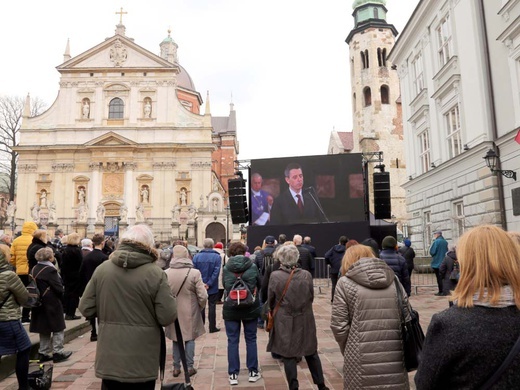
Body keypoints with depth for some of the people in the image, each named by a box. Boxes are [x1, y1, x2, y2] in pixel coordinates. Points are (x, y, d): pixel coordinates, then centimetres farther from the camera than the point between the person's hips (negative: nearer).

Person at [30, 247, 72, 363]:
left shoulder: (34, 269, 5)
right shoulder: (50, 270, -19)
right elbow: (59, 288, -19)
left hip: (39, 304, 8)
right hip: (52, 303, -8)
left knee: (44, 330, 17)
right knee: (58, 328, 5)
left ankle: (44, 353, 23)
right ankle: (58, 352, 9)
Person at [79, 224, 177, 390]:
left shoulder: (102, 269, -5)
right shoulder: (156, 274, -15)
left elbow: (86, 309, -1)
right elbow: (167, 317, -16)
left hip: (109, 358, 3)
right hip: (142, 362, -3)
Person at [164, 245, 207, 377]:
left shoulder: (166, 273, -12)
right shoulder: (194, 273, -16)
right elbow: (203, 296, -14)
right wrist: (200, 307, 6)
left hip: (173, 312, 2)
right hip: (189, 312, -2)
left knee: (176, 338, 17)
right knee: (190, 338, 14)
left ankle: (176, 367, 22)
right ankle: (189, 367, 17)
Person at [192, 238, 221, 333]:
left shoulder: (196, 256, -3)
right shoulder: (217, 257, -9)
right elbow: (216, 272, -15)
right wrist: (209, 284, -14)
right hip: (213, 288, -2)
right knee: (212, 306, 7)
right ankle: (212, 327, 11)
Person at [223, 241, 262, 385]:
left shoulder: (226, 269, -9)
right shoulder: (253, 267, -8)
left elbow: (224, 286, 5)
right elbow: (259, 285, 5)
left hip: (231, 309, 0)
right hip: (251, 308, 1)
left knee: (232, 341, 9)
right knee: (251, 339, 14)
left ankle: (233, 374, 13)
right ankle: (253, 372, 21)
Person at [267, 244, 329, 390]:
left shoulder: (275, 276, -13)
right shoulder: (306, 275, -9)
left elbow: (270, 300, -1)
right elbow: (311, 297, 4)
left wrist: (275, 311, 19)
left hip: (284, 321, -2)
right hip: (305, 320, 2)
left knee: (288, 355, 10)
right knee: (311, 352, 18)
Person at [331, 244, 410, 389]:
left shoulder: (345, 283, -3)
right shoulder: (394, 281, 9)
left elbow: (339, 327, -5)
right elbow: (407, 321, 10)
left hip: (362, 364, -3)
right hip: (395, 362, 4)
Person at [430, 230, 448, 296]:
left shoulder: (436, 242, -16)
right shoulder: (445, 242, 7)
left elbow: (432, 252, -18)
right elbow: (447, 251, 16)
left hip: (437, 263, -7)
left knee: (439, 278, -1)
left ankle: (440, 291, 0)